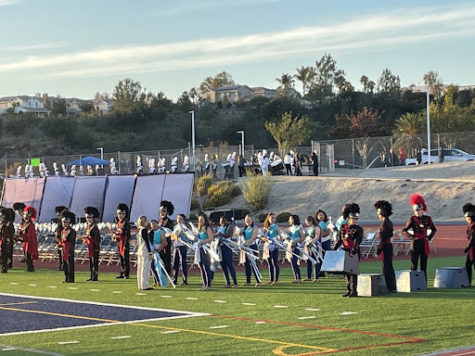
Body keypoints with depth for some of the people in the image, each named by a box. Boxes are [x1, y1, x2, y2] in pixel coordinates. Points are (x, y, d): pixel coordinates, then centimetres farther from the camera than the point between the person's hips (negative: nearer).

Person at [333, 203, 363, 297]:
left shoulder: (358, 229, -6)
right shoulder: (343, 227, 7)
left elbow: (357, 241, -19)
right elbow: (339, 240, 13)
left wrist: (353, 250, -33)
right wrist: (333, 250, 9)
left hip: (354, 253, -5)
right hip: (345, 252, 5)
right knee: (346, 272, 9)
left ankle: (354, 291, -4)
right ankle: (349, 290, 18)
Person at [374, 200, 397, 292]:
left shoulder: (384, 223, -17)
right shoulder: (389, 222, 13)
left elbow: (383, 239, -20)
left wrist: (378, 251, -19)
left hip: (385, 247, -10)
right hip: (389, 246, 10)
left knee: (386, 268, -5)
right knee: (389, 267, 14)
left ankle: (390, 288, -3)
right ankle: (392, 288, 20)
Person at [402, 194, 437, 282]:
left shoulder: (427, 218, 5)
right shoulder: (412, 219, -2)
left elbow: (434, 230, 16)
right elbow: (404, 230, -1)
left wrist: (429, 237, 3)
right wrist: (411, 237, -11)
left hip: (424, 243, 3)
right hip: (415, 243, -2)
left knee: (424, 264, 7)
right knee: (414, 264, -1)